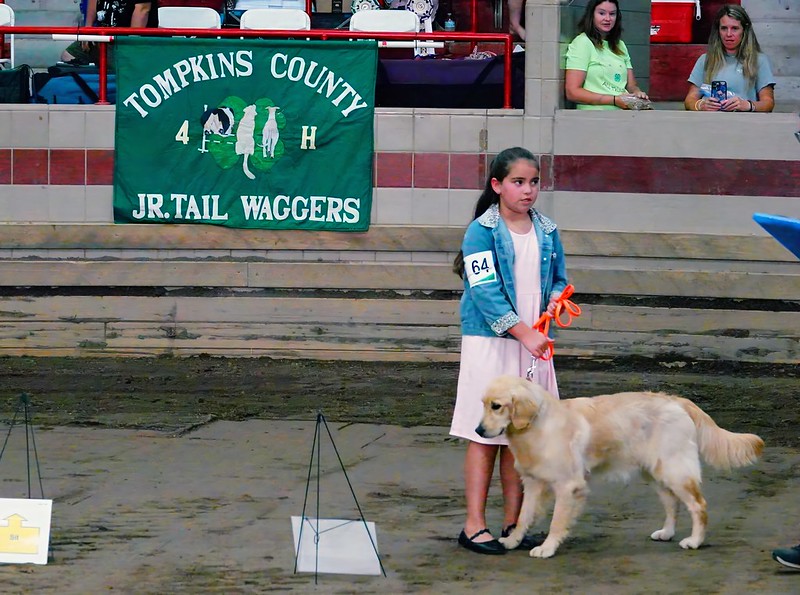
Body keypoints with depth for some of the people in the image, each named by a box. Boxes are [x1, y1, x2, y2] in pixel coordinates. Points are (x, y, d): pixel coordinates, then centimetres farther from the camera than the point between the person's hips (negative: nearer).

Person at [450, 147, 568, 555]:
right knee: (486, 436, -3)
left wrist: (556, 299, -6)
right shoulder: (482, 232, -9)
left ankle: (512, 523, 15)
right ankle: (475, 526, 1)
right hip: (489, 342, -5)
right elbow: (485, 291, -16)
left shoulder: (546, 232, 9)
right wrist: (524, 333, -21)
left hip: (534, 343, 5)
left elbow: (558, 277, 18)